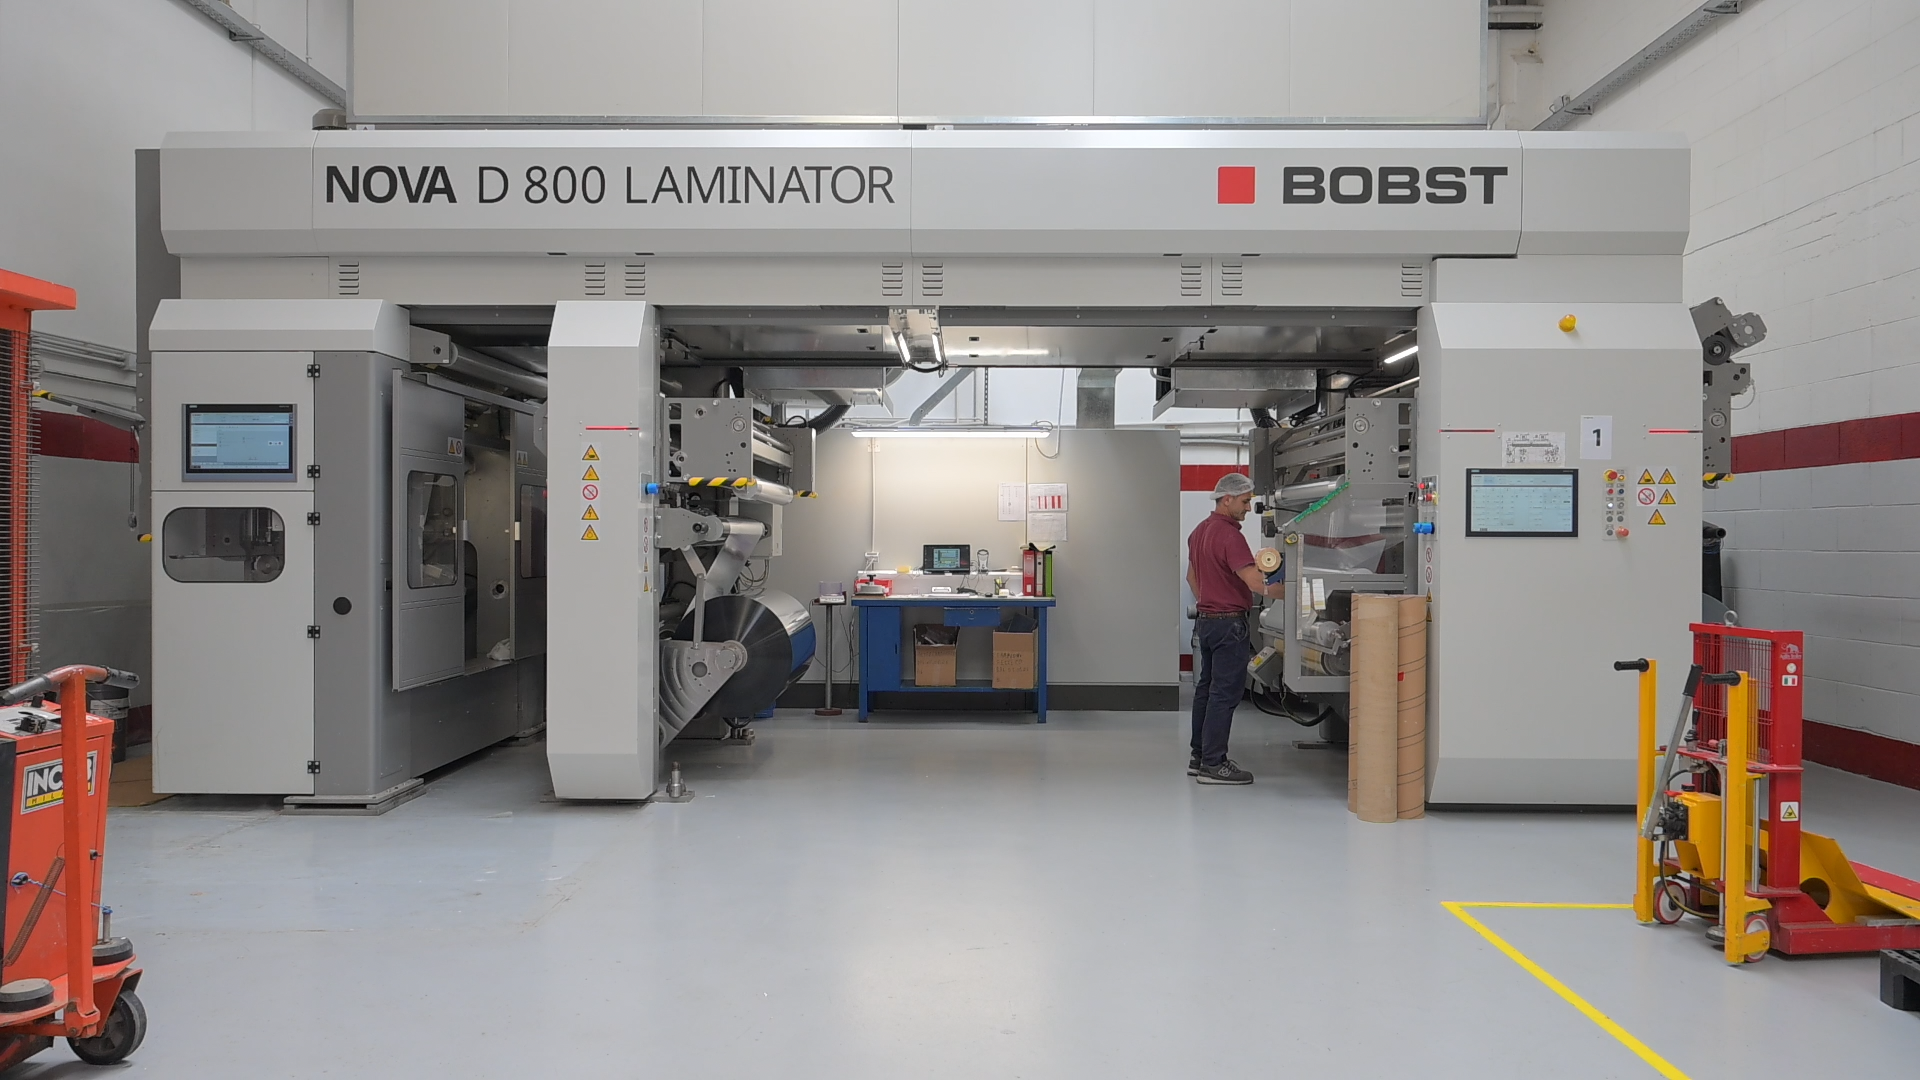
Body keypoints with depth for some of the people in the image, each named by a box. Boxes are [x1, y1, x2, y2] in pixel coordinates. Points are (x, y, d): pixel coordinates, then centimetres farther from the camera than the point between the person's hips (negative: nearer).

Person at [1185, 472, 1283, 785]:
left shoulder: (1199, 532, 12)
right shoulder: (1229, 536, -20)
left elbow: (1192, 577, 22)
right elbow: (1256, 583, -27)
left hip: (1205, 620, 10)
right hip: (1229, 623, -10)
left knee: (1206, 688, 13)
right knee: (1225, 693, -5)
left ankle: (1200, 757, 19)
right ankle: (1213, 764, -2)